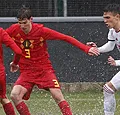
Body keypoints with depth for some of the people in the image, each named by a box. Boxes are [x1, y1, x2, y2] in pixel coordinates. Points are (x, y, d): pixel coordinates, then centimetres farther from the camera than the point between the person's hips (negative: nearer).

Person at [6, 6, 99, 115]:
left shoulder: (41, 30, -14)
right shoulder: (14, 30, -9)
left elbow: (65, 38, -14)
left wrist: (86, 48, -19)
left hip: (44, 69, -2)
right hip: (26, 71, 2)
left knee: (58, 96, -13)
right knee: (15, 95, -20)